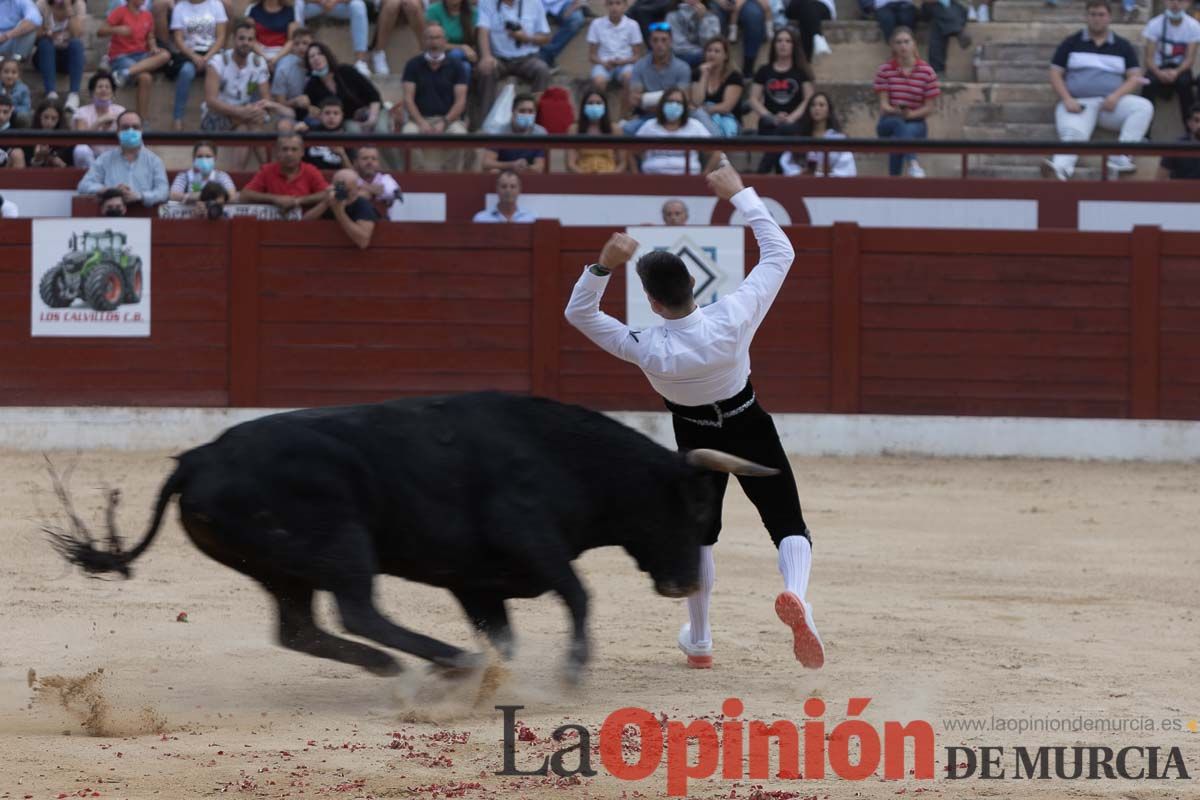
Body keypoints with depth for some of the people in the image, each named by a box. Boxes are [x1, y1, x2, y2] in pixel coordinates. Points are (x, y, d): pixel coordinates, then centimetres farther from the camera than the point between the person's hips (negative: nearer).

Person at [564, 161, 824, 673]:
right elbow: (779, 252, -19)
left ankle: (698, 641, 29)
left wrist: (604, 266, -39)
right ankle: (794, 593, -30)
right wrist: (739, 195, -14)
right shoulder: (733, 320, -32)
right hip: (751, 429, 0)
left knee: (699, 534, 22)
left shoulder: (649, 351, -33)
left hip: (697, 439, 1)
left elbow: (578, 313, -23)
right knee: (789, 526, 2)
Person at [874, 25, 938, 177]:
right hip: (889, 122, 0)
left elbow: (929, 108, 0)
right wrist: (894, 111, -27)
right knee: (899, 124, -37)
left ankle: (895, 176, -41)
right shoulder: (884, 70, 2)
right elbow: (883, 105, -4)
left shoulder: (927, 71, 0)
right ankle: (912, 162, -61)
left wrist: (911, 114, -20)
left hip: (916, 122, 0)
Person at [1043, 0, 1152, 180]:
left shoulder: (1123, 46, 17)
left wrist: (1116, 96, -10)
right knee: (1073, 136, -33)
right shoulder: (1071, 43, 15)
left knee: (1144, 106, -26)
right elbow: (1055, 74, 10)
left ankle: (1120, 158, -35)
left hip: (1111, 103, 2)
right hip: (1079, 103, -2)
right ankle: (1060, 169, -61)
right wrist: (1067, 99, -9)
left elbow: (1135, 78, 11)